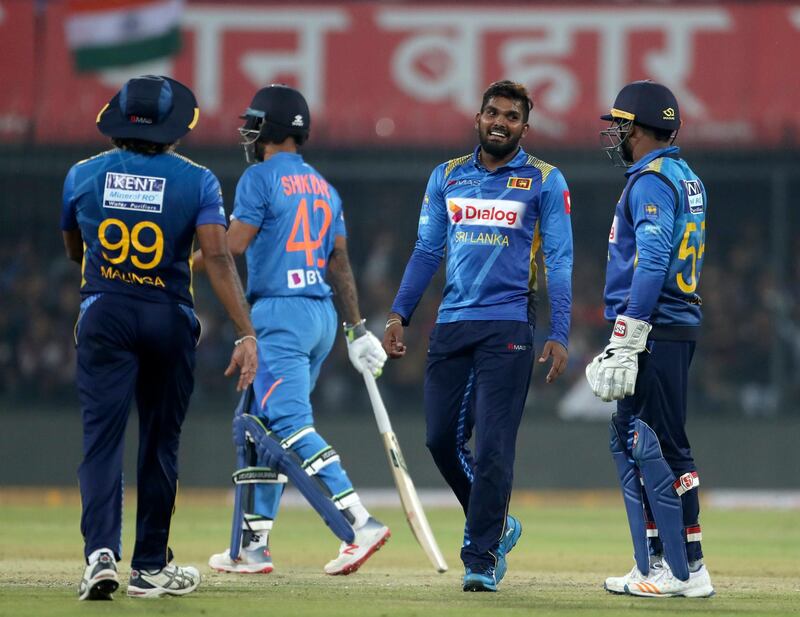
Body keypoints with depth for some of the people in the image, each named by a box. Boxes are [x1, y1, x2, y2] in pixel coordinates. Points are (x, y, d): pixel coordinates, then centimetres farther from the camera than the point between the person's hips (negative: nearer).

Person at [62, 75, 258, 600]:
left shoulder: (84, 175, 2)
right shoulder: (197, 181, -4)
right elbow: (218, 256, -15)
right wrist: (247, 333, -18)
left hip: (103, 318, 0)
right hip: (169, 319, 0)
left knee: (103, 436, -4)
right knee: (159, 443, 11)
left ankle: (102, 552, -25)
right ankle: (151, 567, 16)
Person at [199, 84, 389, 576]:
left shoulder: (261, 178, -7)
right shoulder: (323, 186, 16)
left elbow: (233, 245, -12)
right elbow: (340, 262, 14)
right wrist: (357, 329, 14)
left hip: (281, 314, -9)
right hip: (323, 314, 9)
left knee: (292, 425, -15)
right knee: (263, 424, 15)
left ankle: (360, 521, -28)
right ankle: (253, 543, 16)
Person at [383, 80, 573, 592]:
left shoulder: (544, 181, 1)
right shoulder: (447, 177, 13)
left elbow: (560, 262, -3)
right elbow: (427, 252, 16)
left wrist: (559, 336, -11)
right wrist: (399, 314, 6)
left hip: (508, 326, -5)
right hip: (452, 322, 5)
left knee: (493, 447, -8)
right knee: (441, 438, 4)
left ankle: (481, 559, -3)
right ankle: (497, 526, 25)